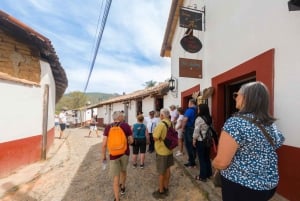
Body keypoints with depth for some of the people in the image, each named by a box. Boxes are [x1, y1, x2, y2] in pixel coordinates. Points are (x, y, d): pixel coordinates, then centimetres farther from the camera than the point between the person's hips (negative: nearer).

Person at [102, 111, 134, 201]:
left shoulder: (108, 127, -8)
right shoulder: (126, 125, -10)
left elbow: (104, 143, -10)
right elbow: (131, 141, -6)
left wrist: (103, 155, 4)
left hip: (114, 155, -1)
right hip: (125, 153, 2)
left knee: (116, 177, 12)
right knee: (123, 170, 28)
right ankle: (123, 187, 51)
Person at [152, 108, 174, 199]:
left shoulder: (161, 124, -24)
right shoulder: (171, 123, 1)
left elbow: (155, 138, -21)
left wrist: (155, 131, -5)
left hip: (161, 151, -8)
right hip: (169, 149, 8)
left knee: (161, 172, 8)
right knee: (167, 169, 20)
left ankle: (161, 191, 25)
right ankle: (166, 188, 37)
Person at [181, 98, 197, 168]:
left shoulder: (189, 110, -17)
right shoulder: (197, 110, 4)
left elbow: (185, 120, -26)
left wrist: (183, 128, -13)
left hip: (188, 129, -7)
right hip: (195, 129, 7)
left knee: (189, 146, 5)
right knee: (193, 145, 18)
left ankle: (191, 163, 14)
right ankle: (193, 160, 31)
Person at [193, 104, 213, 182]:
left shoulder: (199, 118, -18)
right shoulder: (209, 118, 4)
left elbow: (196, 131, -17)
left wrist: (194, 140, -7)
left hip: (200, 141, -7)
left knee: (202, 159, 5)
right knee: (207, 157, 19)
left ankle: (203, 176, 16)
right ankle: (208, 173, 32)